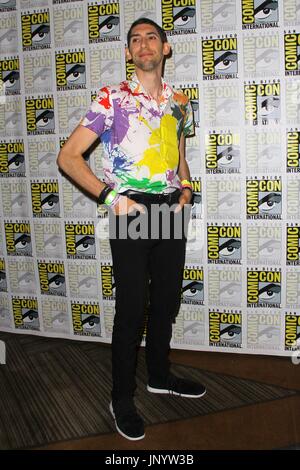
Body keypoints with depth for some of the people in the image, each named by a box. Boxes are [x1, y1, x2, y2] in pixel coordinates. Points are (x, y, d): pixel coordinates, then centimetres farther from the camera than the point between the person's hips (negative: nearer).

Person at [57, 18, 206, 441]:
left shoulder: (180, 102, 11)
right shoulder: (112, 99, -5)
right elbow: (68, 157, -8)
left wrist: (185, 188, 6)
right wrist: (110, 196, -17)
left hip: (170, 210, 5)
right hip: (132, 211, -5)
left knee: (166, 300, 14)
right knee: (132, 308, -2)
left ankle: (160, 375, 35)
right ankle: (122, 399, 16)